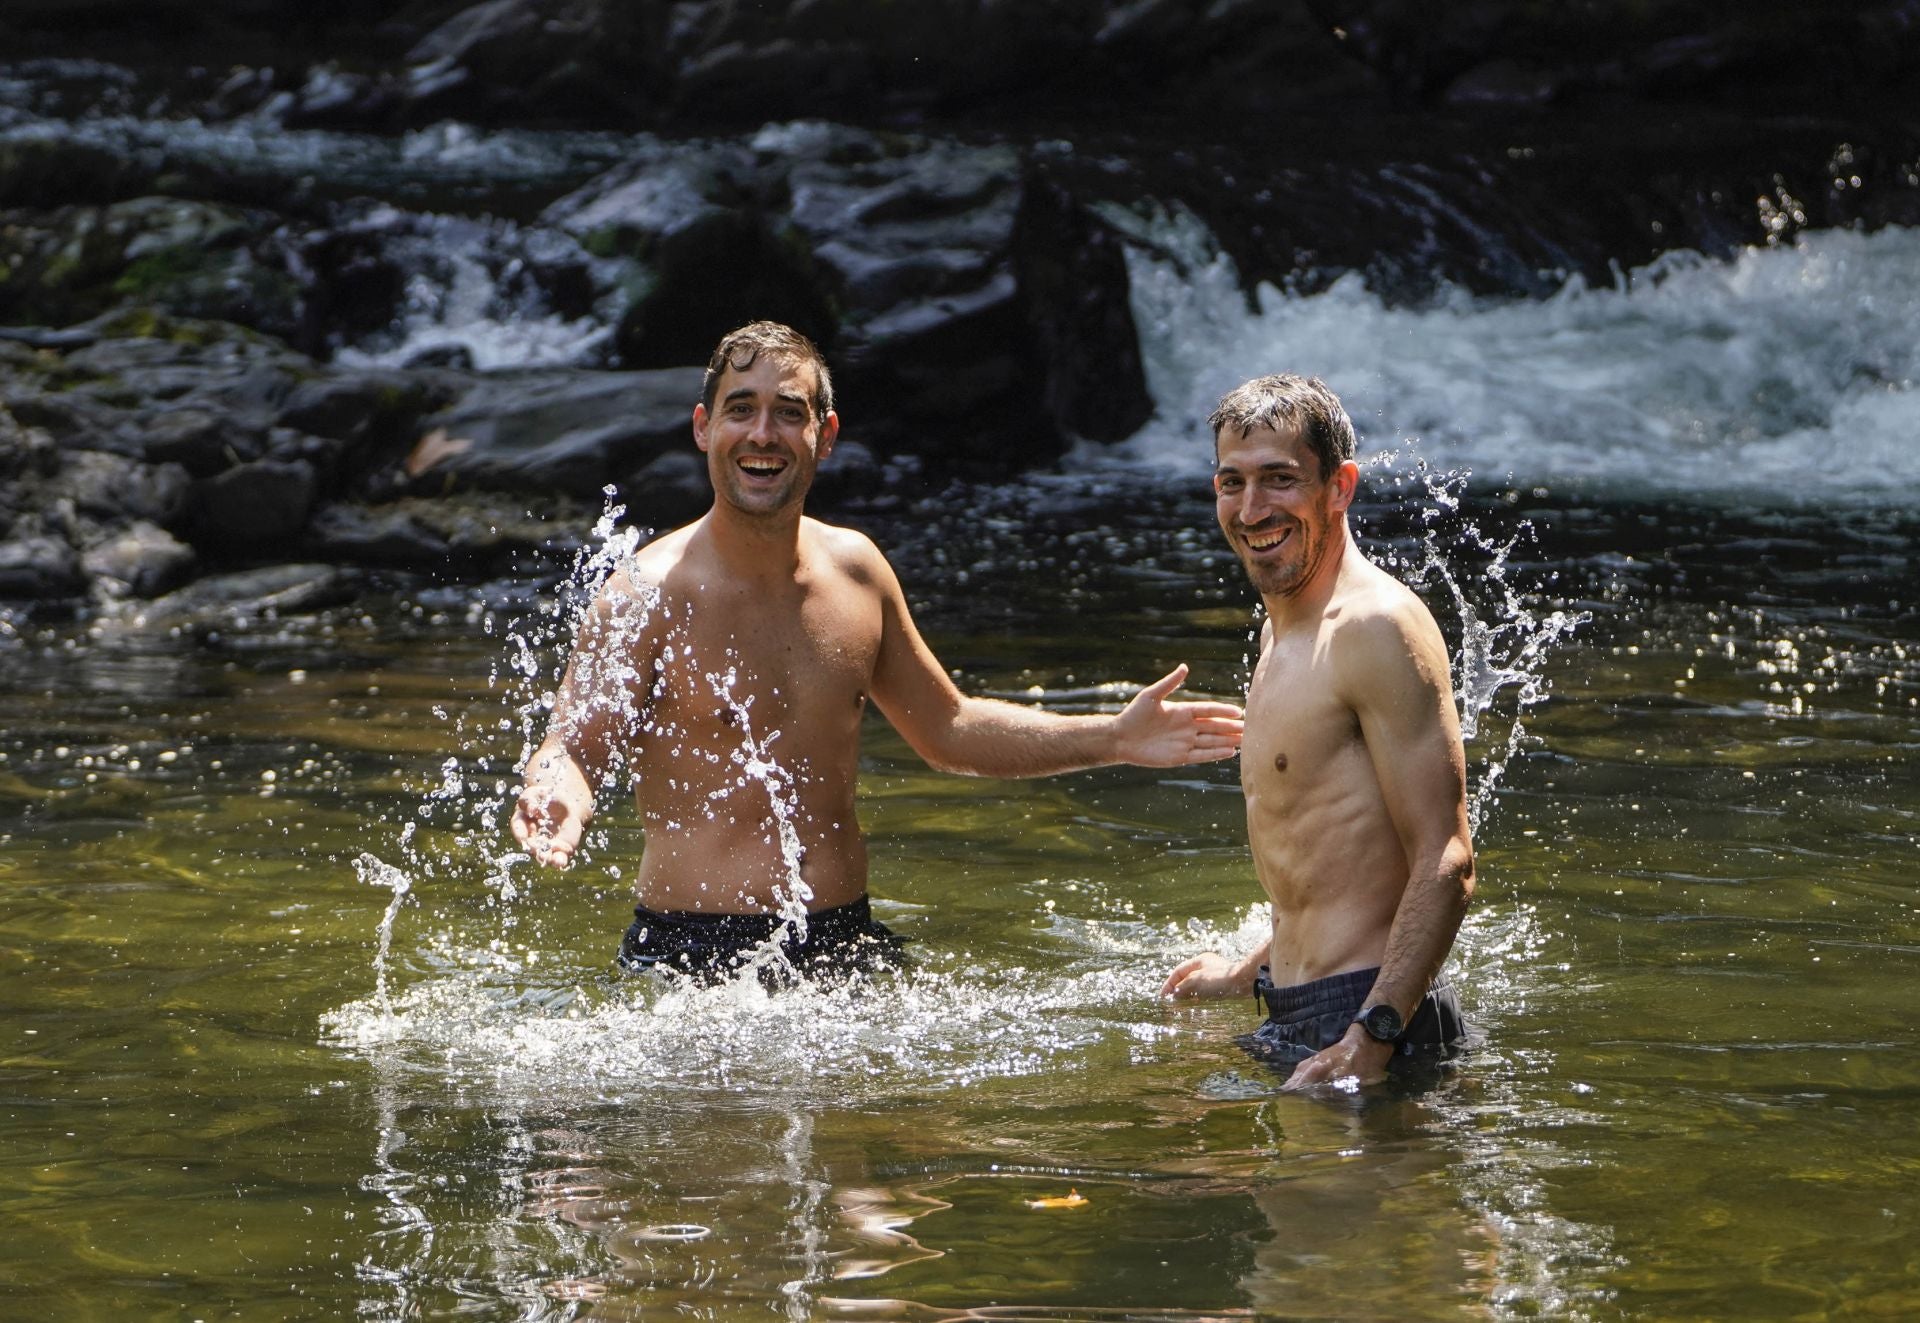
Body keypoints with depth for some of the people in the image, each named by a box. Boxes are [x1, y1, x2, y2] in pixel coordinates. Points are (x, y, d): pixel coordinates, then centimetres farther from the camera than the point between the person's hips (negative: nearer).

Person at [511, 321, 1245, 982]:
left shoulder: (856, 569, 8)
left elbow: (948, 728, 21)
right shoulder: (651, 593, -9)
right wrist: (556, 795, -40)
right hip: (692, 957, -5)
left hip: (846, 940, 5)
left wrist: (1116, 738, 15)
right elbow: (574, 747, -15)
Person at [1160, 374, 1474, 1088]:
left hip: (1364, 1013, -9)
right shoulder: (1283, 628, 17)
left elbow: (1445, 863, -21)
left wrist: (1370, 1038, -29)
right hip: (1299, 1013, 9)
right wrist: (1251, 972, 31)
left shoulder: (1377, 627, -15)